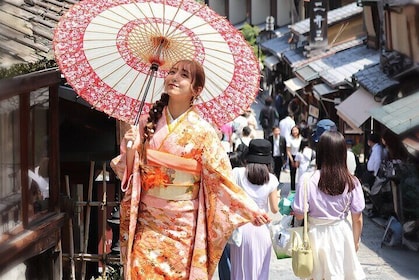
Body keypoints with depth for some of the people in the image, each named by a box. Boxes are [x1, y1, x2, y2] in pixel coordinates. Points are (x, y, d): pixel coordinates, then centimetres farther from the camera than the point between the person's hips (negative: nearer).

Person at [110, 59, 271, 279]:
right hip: (146, 221, 2)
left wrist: (250, 210, -12)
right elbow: (129, 170, 6)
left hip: (183, 225, -2)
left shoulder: (202, 131, -7)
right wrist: (130, 149, -13)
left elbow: (221, 177, -6)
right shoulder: (147, 122, 2)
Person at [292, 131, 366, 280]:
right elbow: (357, 218, -4)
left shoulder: (308, 179, -18)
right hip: (341, 233, 1)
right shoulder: (351, 182, -12)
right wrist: (356, 241, 12)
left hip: (316, 233, -1)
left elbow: (299, 215, -12)